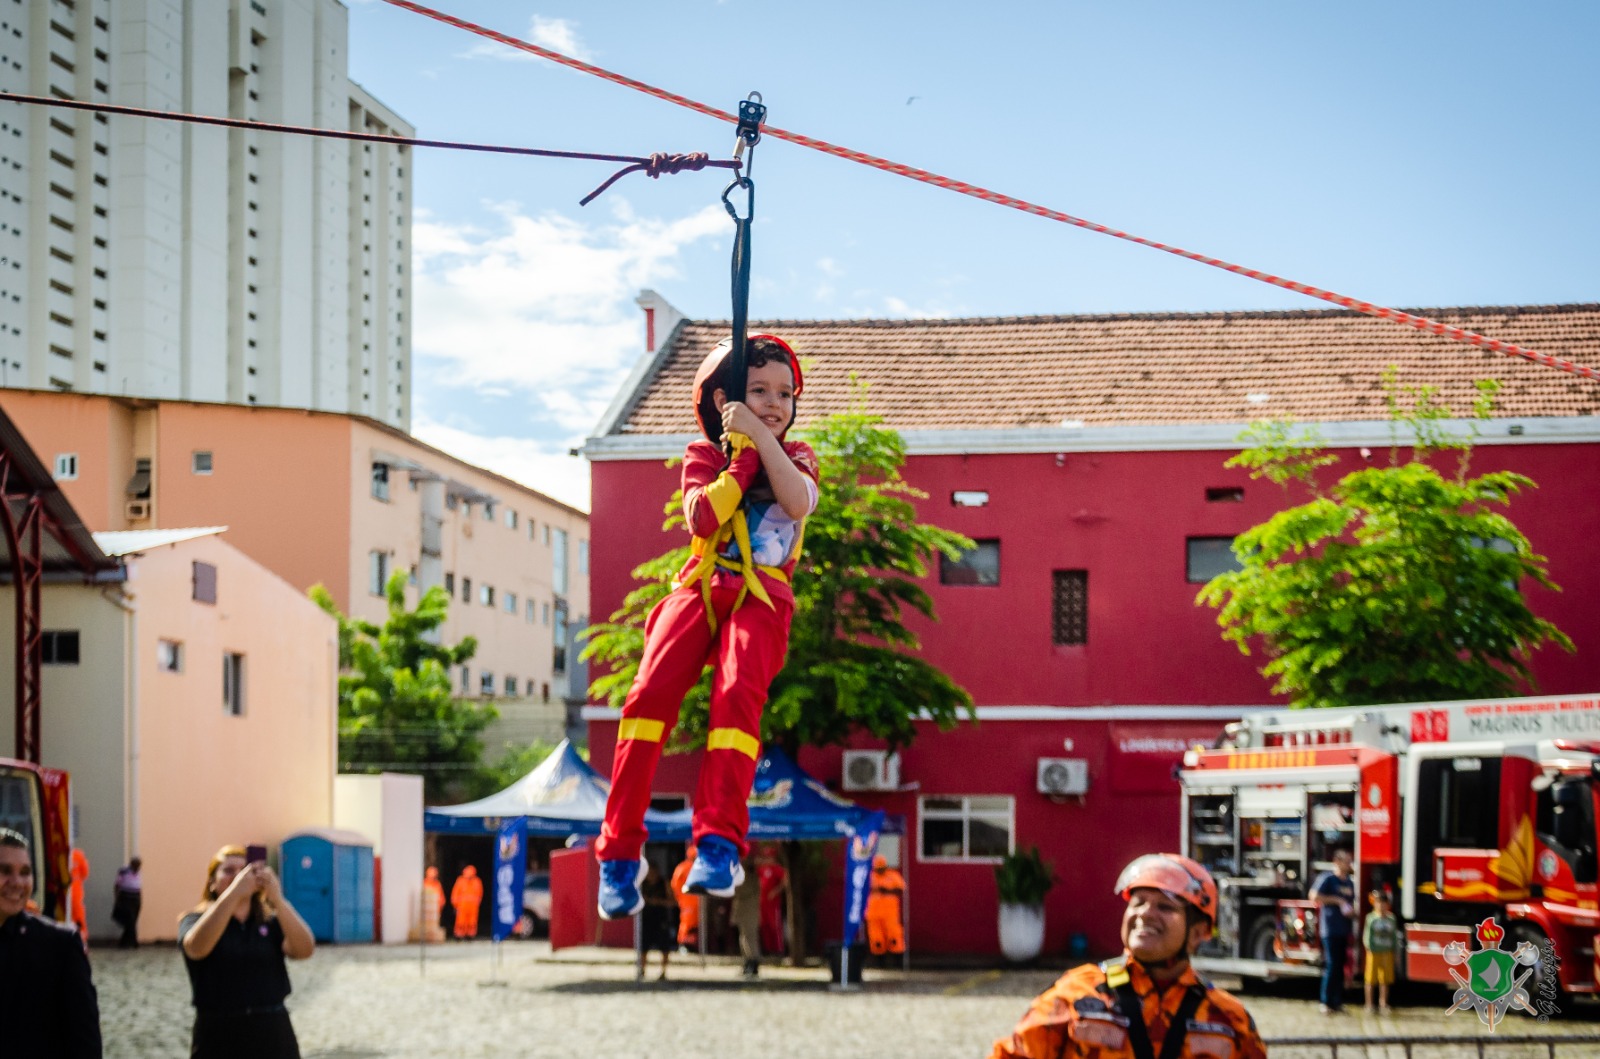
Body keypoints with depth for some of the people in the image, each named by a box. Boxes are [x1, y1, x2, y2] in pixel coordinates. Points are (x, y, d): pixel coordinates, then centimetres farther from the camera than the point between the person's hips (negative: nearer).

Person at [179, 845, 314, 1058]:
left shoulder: (271, 923, 7)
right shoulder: (196, 921, 2)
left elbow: (304, 949, -13)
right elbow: (196, 947, -23)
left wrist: (277, 899, -28)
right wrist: (233, 893, -33)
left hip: (272, 1038, 2)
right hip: (218, 1040, -2)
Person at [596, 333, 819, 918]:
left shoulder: (795, 457, 16)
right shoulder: (704, 454, 12)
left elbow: (799, 501, -9)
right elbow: (704, 517, -8)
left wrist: (761, 436, -10)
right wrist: (743, 454, -8)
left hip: (760, 597, 0)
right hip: (701, 586, 0)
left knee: (737, 694, -29)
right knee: (650, 692, -22)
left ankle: (720, 843, -34)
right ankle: (620, 852, -19)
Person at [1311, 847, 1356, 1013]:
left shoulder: (1349, 882, 16)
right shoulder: (1327, 878, -6)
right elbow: (1314, 895, -16)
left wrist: (1351, 910, 1)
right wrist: (1337, 900, -14)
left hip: (1344, 930, 7)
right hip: (1330, 929, -7)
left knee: (1340, 966, 7)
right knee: (1331, 966, -7)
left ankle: (1338, 1001, 12)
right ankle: (1326, 1003, -2)